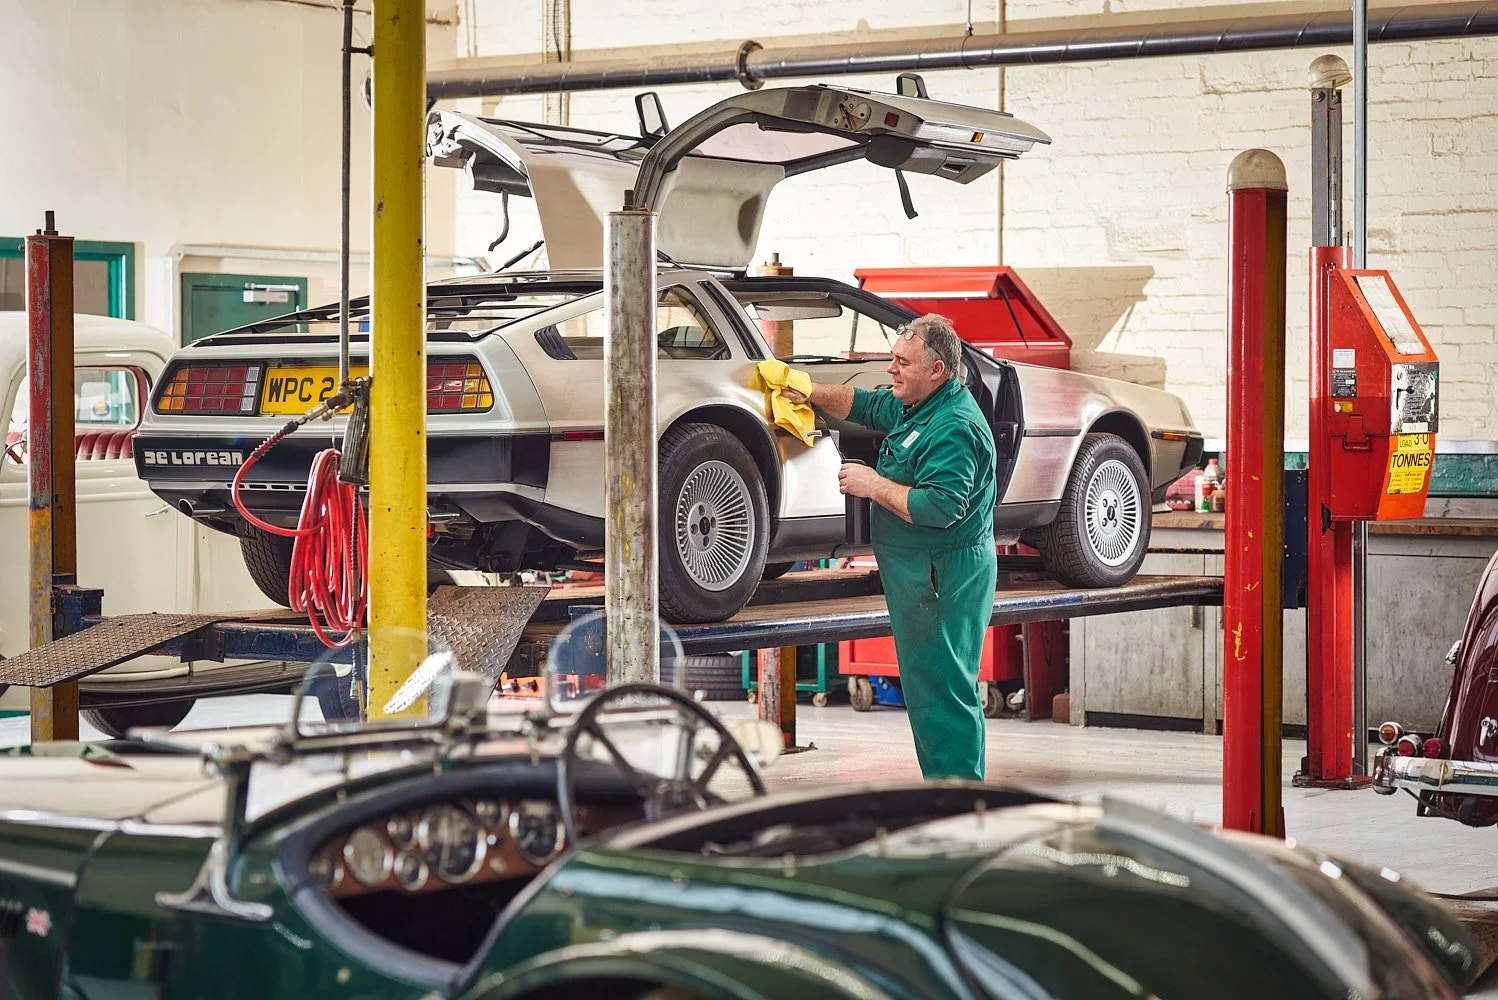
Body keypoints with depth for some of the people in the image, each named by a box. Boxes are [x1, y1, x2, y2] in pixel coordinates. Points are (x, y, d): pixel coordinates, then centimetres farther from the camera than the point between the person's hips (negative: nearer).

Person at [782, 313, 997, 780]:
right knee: (927, 686, 16)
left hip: (943, 577, -11)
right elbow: (862, 405, 28)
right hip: (919, 572, 11)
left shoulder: (954, 427, -21)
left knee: (942, 688, -8)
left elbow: (940, 506, -28)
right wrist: (809, 392, 11)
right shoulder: (915, 408, 12)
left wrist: (875, 486, -18)